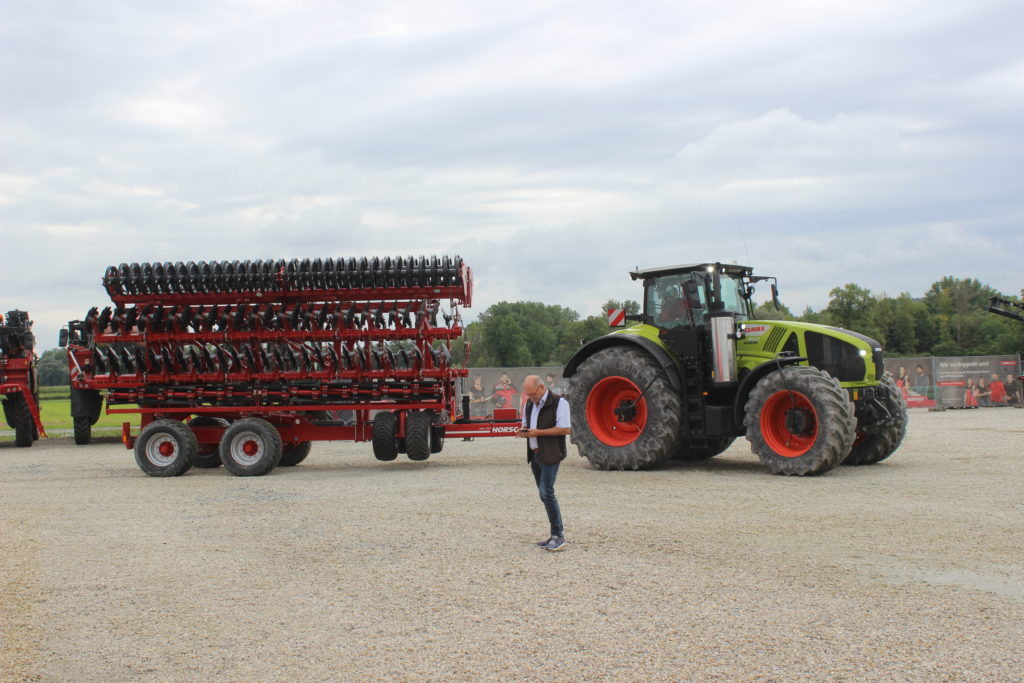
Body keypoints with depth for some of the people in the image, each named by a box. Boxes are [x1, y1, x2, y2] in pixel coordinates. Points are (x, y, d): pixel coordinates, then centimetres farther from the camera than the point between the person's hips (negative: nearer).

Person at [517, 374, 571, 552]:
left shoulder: (558, 403, -10)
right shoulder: (530, 403, 15)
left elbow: (565, 429, -16)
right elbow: (526, 423, 27)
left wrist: (538, 432, -19)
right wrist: (523, 431, 2)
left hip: (550, 455, -8)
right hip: (535, 454, 8)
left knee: (546, 493, -15)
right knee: (544, 494, 10)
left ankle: (558, 536, -10)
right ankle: (557, 536, 16)